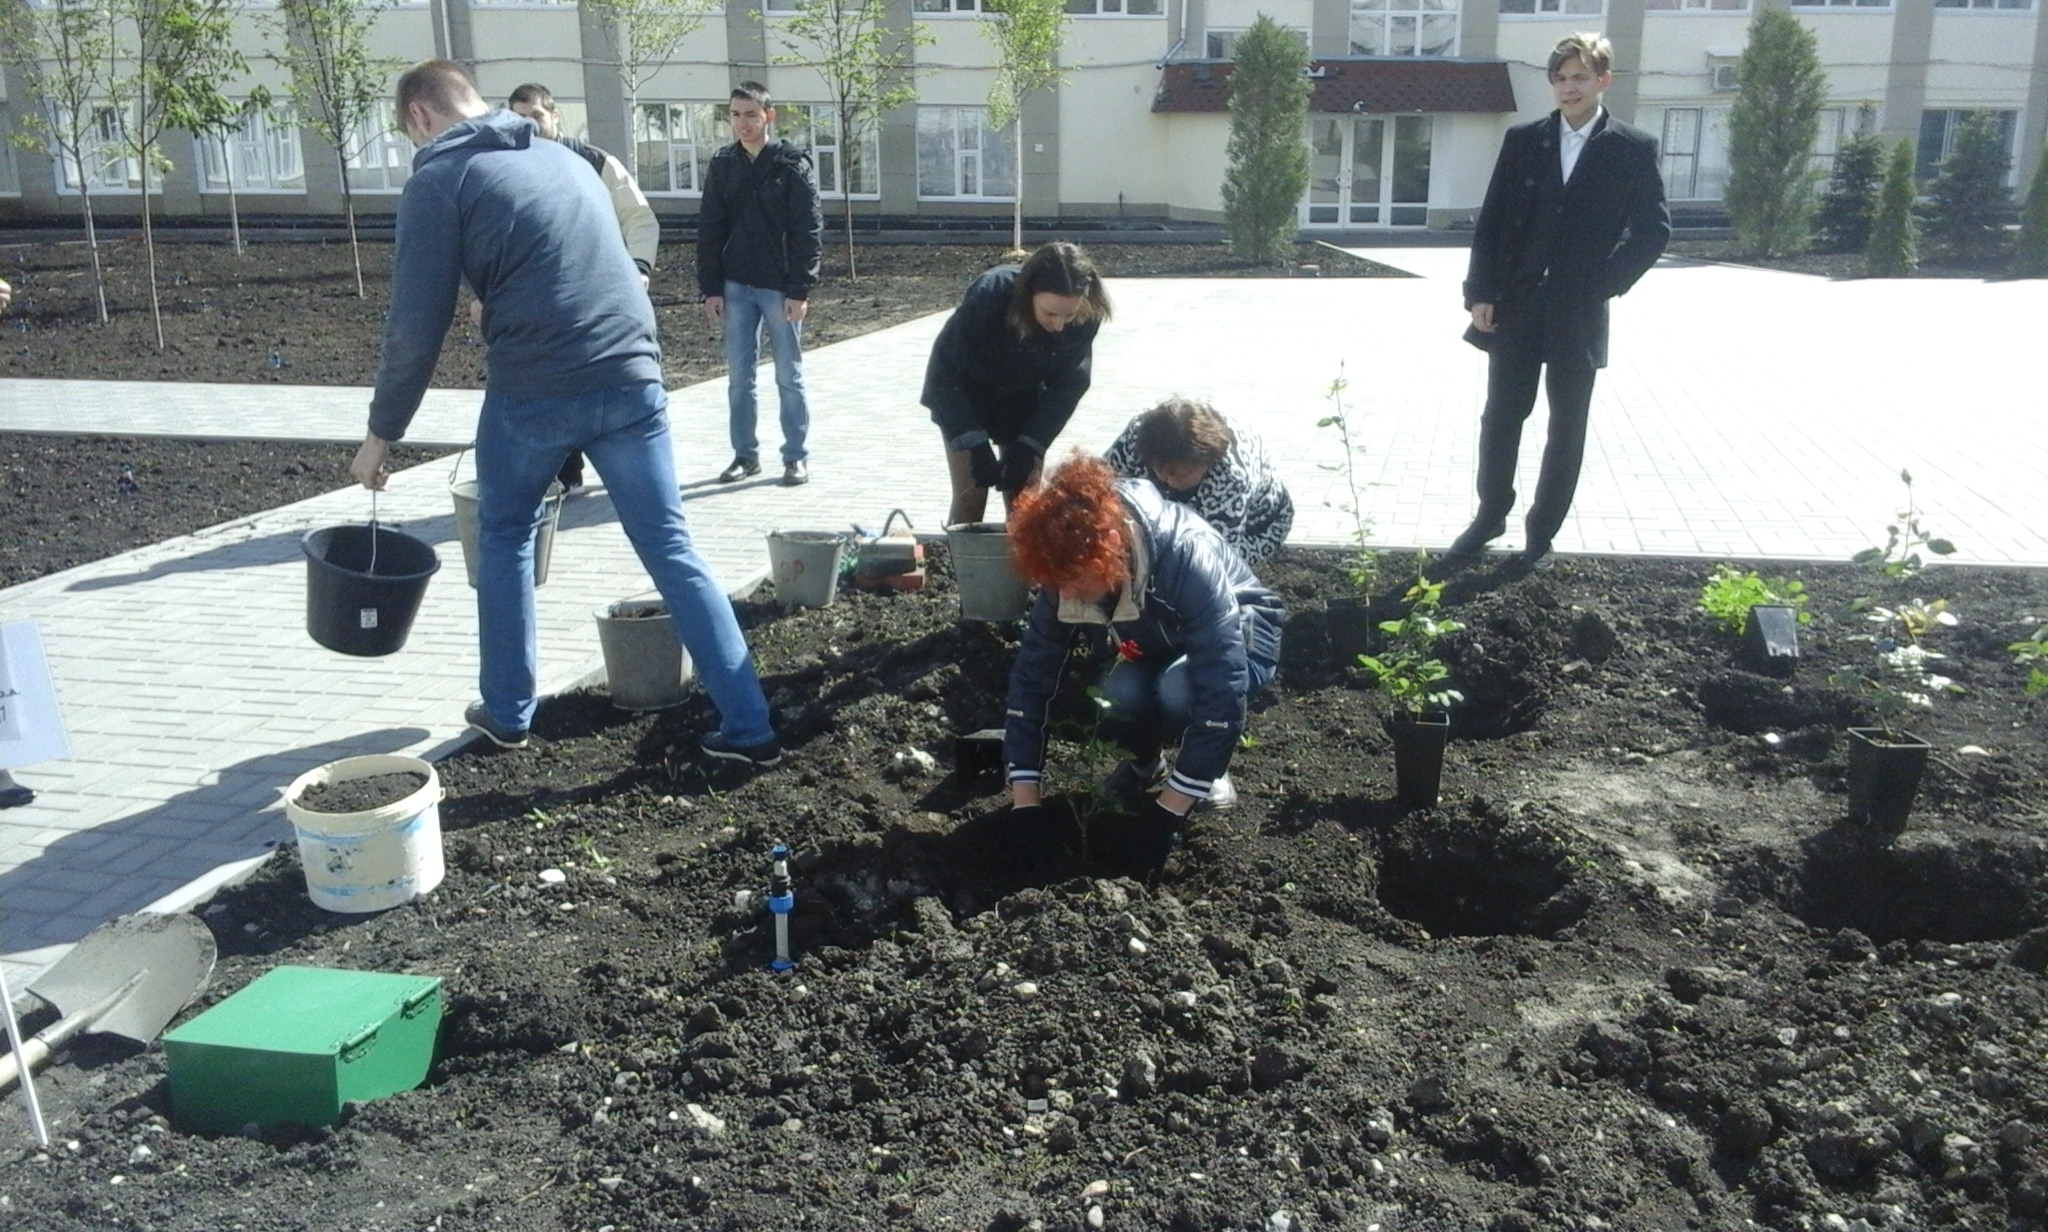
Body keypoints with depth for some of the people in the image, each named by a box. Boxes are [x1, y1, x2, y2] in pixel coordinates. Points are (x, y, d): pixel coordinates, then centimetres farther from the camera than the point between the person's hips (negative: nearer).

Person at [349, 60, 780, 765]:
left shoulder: (440, 179, 2)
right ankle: (748, 727, 4)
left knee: (505, 537, 20)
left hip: (533, 390, -4)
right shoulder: (564, 157, 21)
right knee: (671, 549, 7)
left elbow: (417, 325, -2)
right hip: (632, 380, 4)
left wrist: (381, 433, 8)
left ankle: (508, 715, 27)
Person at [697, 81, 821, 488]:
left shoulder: (792, 165, -5)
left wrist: (800, 290, -14)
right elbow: (709, 230, 7)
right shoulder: (723, 165, 7)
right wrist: (710, 288, 1)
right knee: (739, 377, 7)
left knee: (789, 377, 4)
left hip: (780, 287, -4)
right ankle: (745, 454, 18)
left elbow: (808, 231, -8)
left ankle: (796, 457, 13)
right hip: (736, 287, 4)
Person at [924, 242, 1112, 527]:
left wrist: (1029, 446, -23)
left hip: (1024, 402, 3)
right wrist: (974, 444, -33)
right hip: (965, 398, -3)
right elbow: (944, 372, -27)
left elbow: (1067, 385, -14)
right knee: (970, 496, -8)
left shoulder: (1086, 317, -26)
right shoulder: (988, 297, -35)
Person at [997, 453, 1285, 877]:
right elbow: (1031, 675, -19)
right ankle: (1146, 760, 5)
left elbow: (1222, 693, -41)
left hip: (1240, 635, -4)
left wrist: (1169, 810, -37)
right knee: (1121, 695, -29)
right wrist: (1026, 802, -24)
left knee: (1178, 691, -36)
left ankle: (1208, 767, -3)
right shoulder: (1068, 573, -24)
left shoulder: (1189, 559, -40)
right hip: (1158, 644, 4)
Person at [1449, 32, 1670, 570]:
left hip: (1579, 313, -1)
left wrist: (1607, 283, -7)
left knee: (1566, 428, 6)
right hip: (1515, 305, 2)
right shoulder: (1522, 140, 4)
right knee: (1501, 417, 7)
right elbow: (1491, 221, 3)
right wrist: (1481, 292, -4)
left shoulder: (1634, 148, -1)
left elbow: (1654, 229, 2)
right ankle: (1490, 516, 23)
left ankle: (1542, 532, 17)